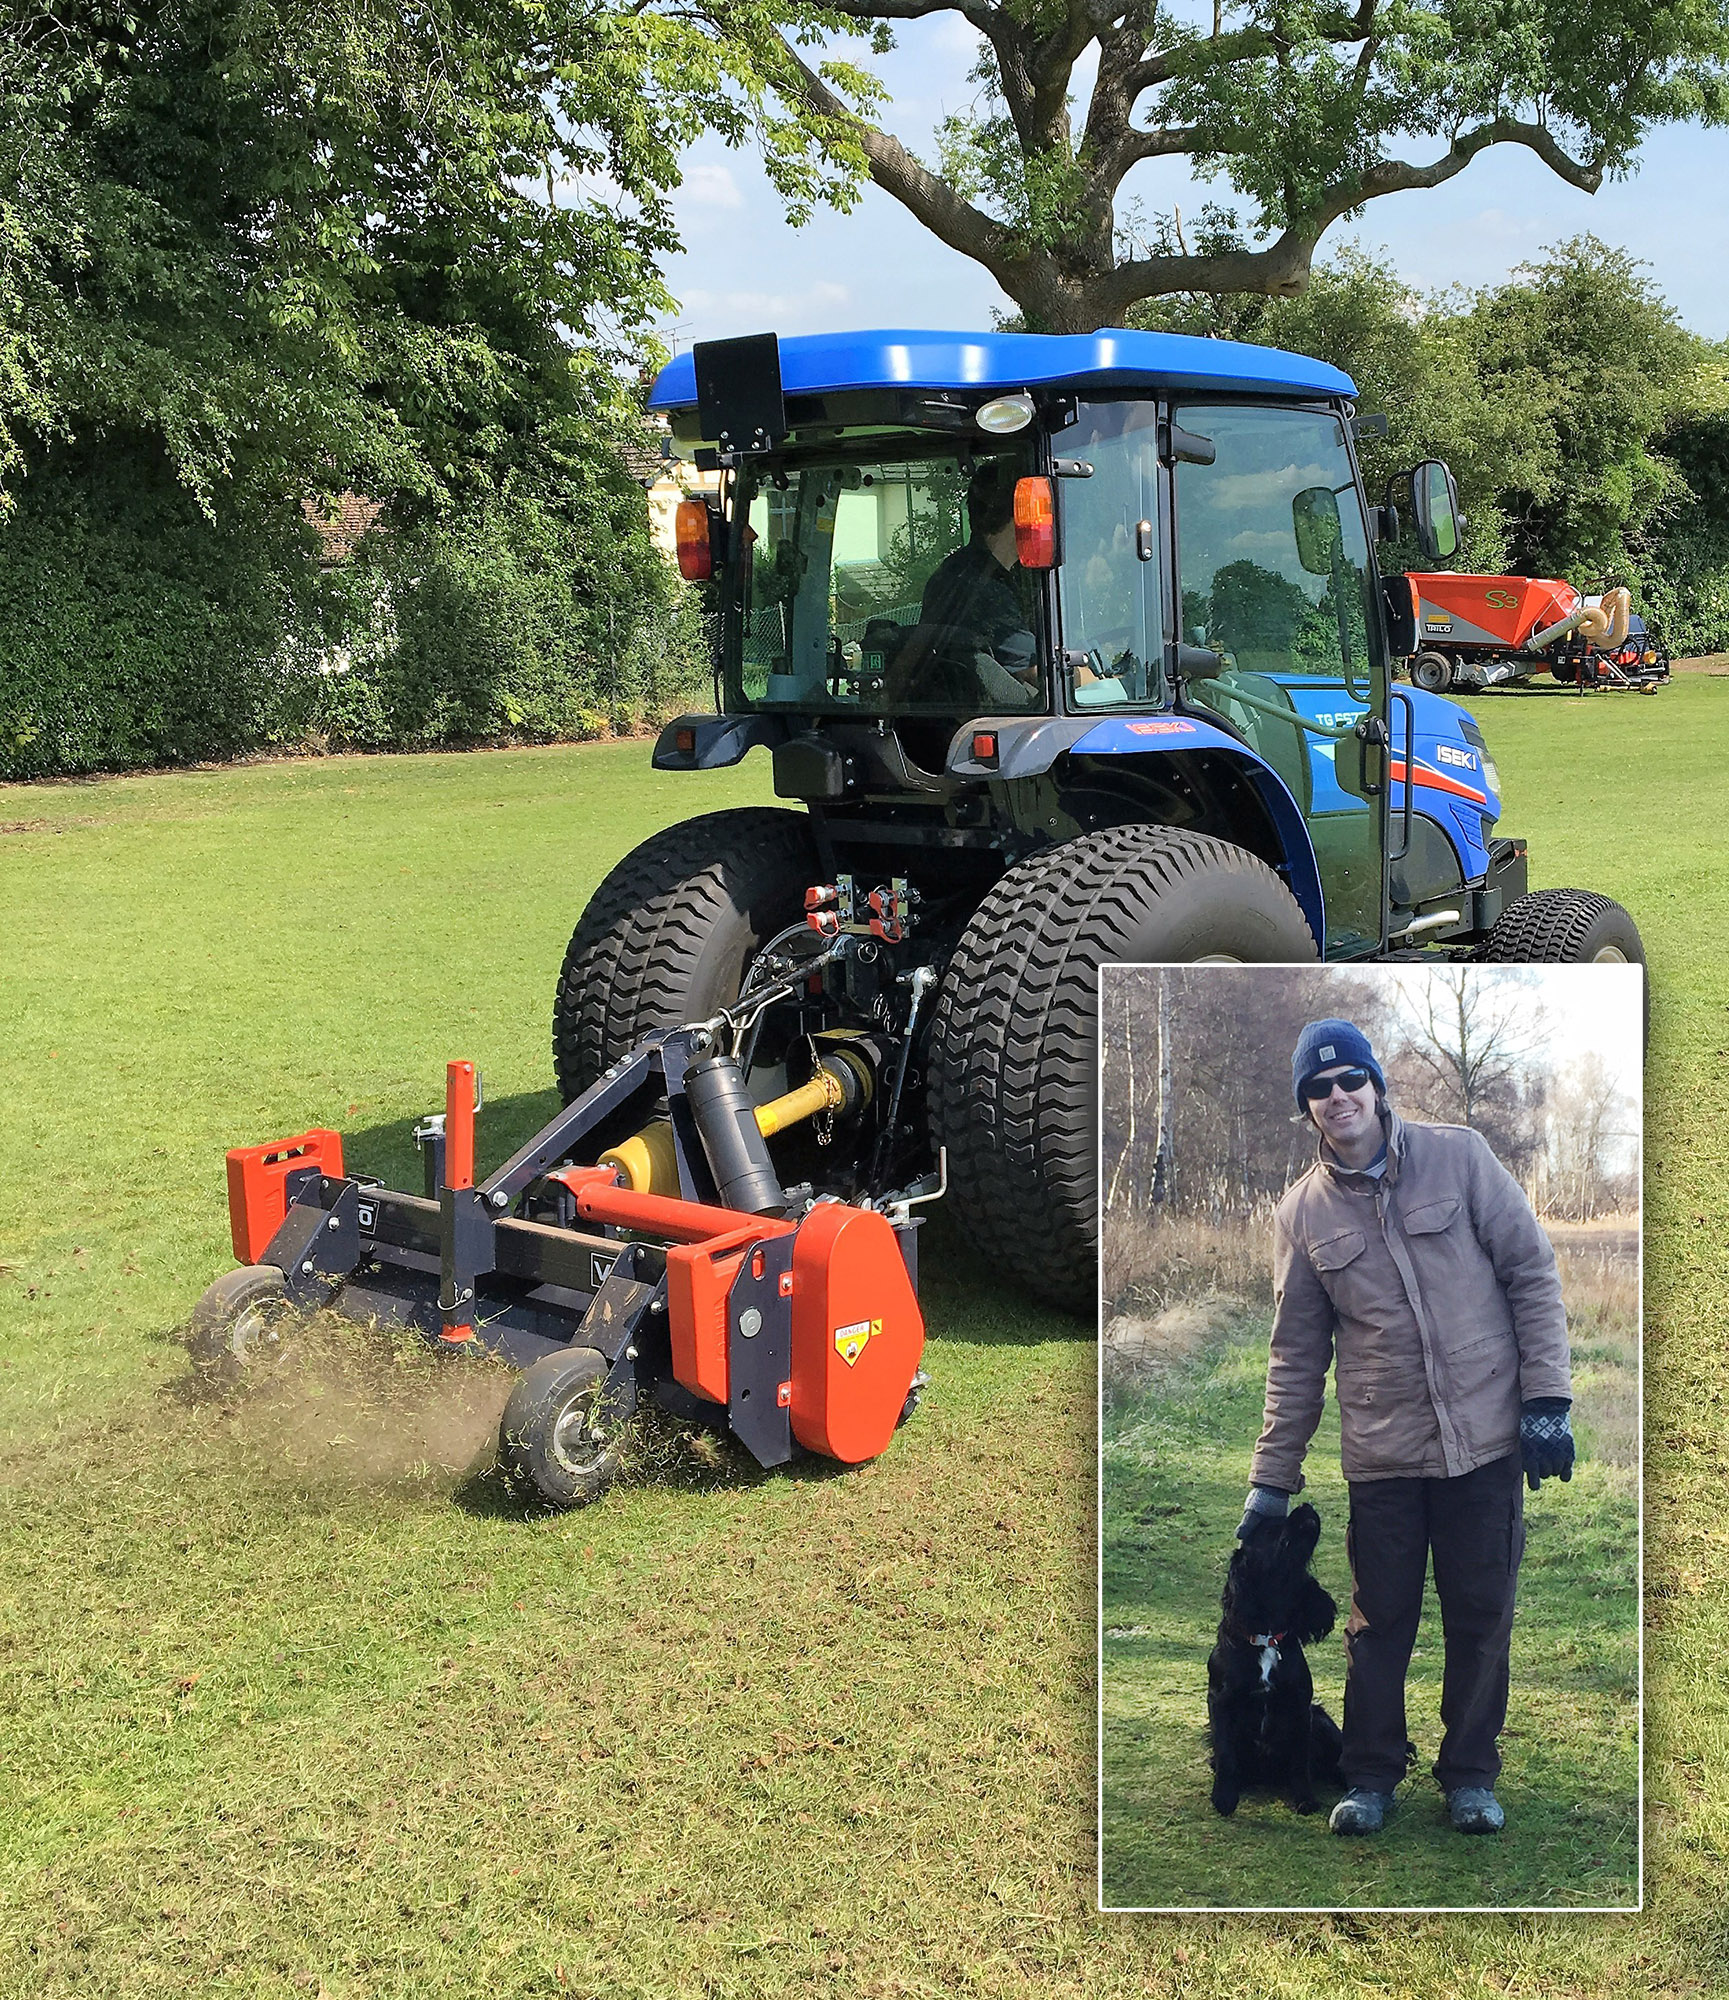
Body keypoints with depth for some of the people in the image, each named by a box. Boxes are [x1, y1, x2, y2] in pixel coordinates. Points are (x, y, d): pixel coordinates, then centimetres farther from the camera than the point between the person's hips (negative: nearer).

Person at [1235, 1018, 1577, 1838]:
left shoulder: (1458, 1156, -2)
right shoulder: (1302, 1212, 3)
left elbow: (1532, 1272, 0)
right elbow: (1296, 1354, 7)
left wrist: (1546, 1398, -6)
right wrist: (1272, 1478, 5)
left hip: (1486, 1436, -1)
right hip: (1381, 1454, 1)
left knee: (1482, 1615, 9)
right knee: (1379, 1618, 7)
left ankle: (1470, 1772, 26)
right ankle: (1370, 1774, 24)